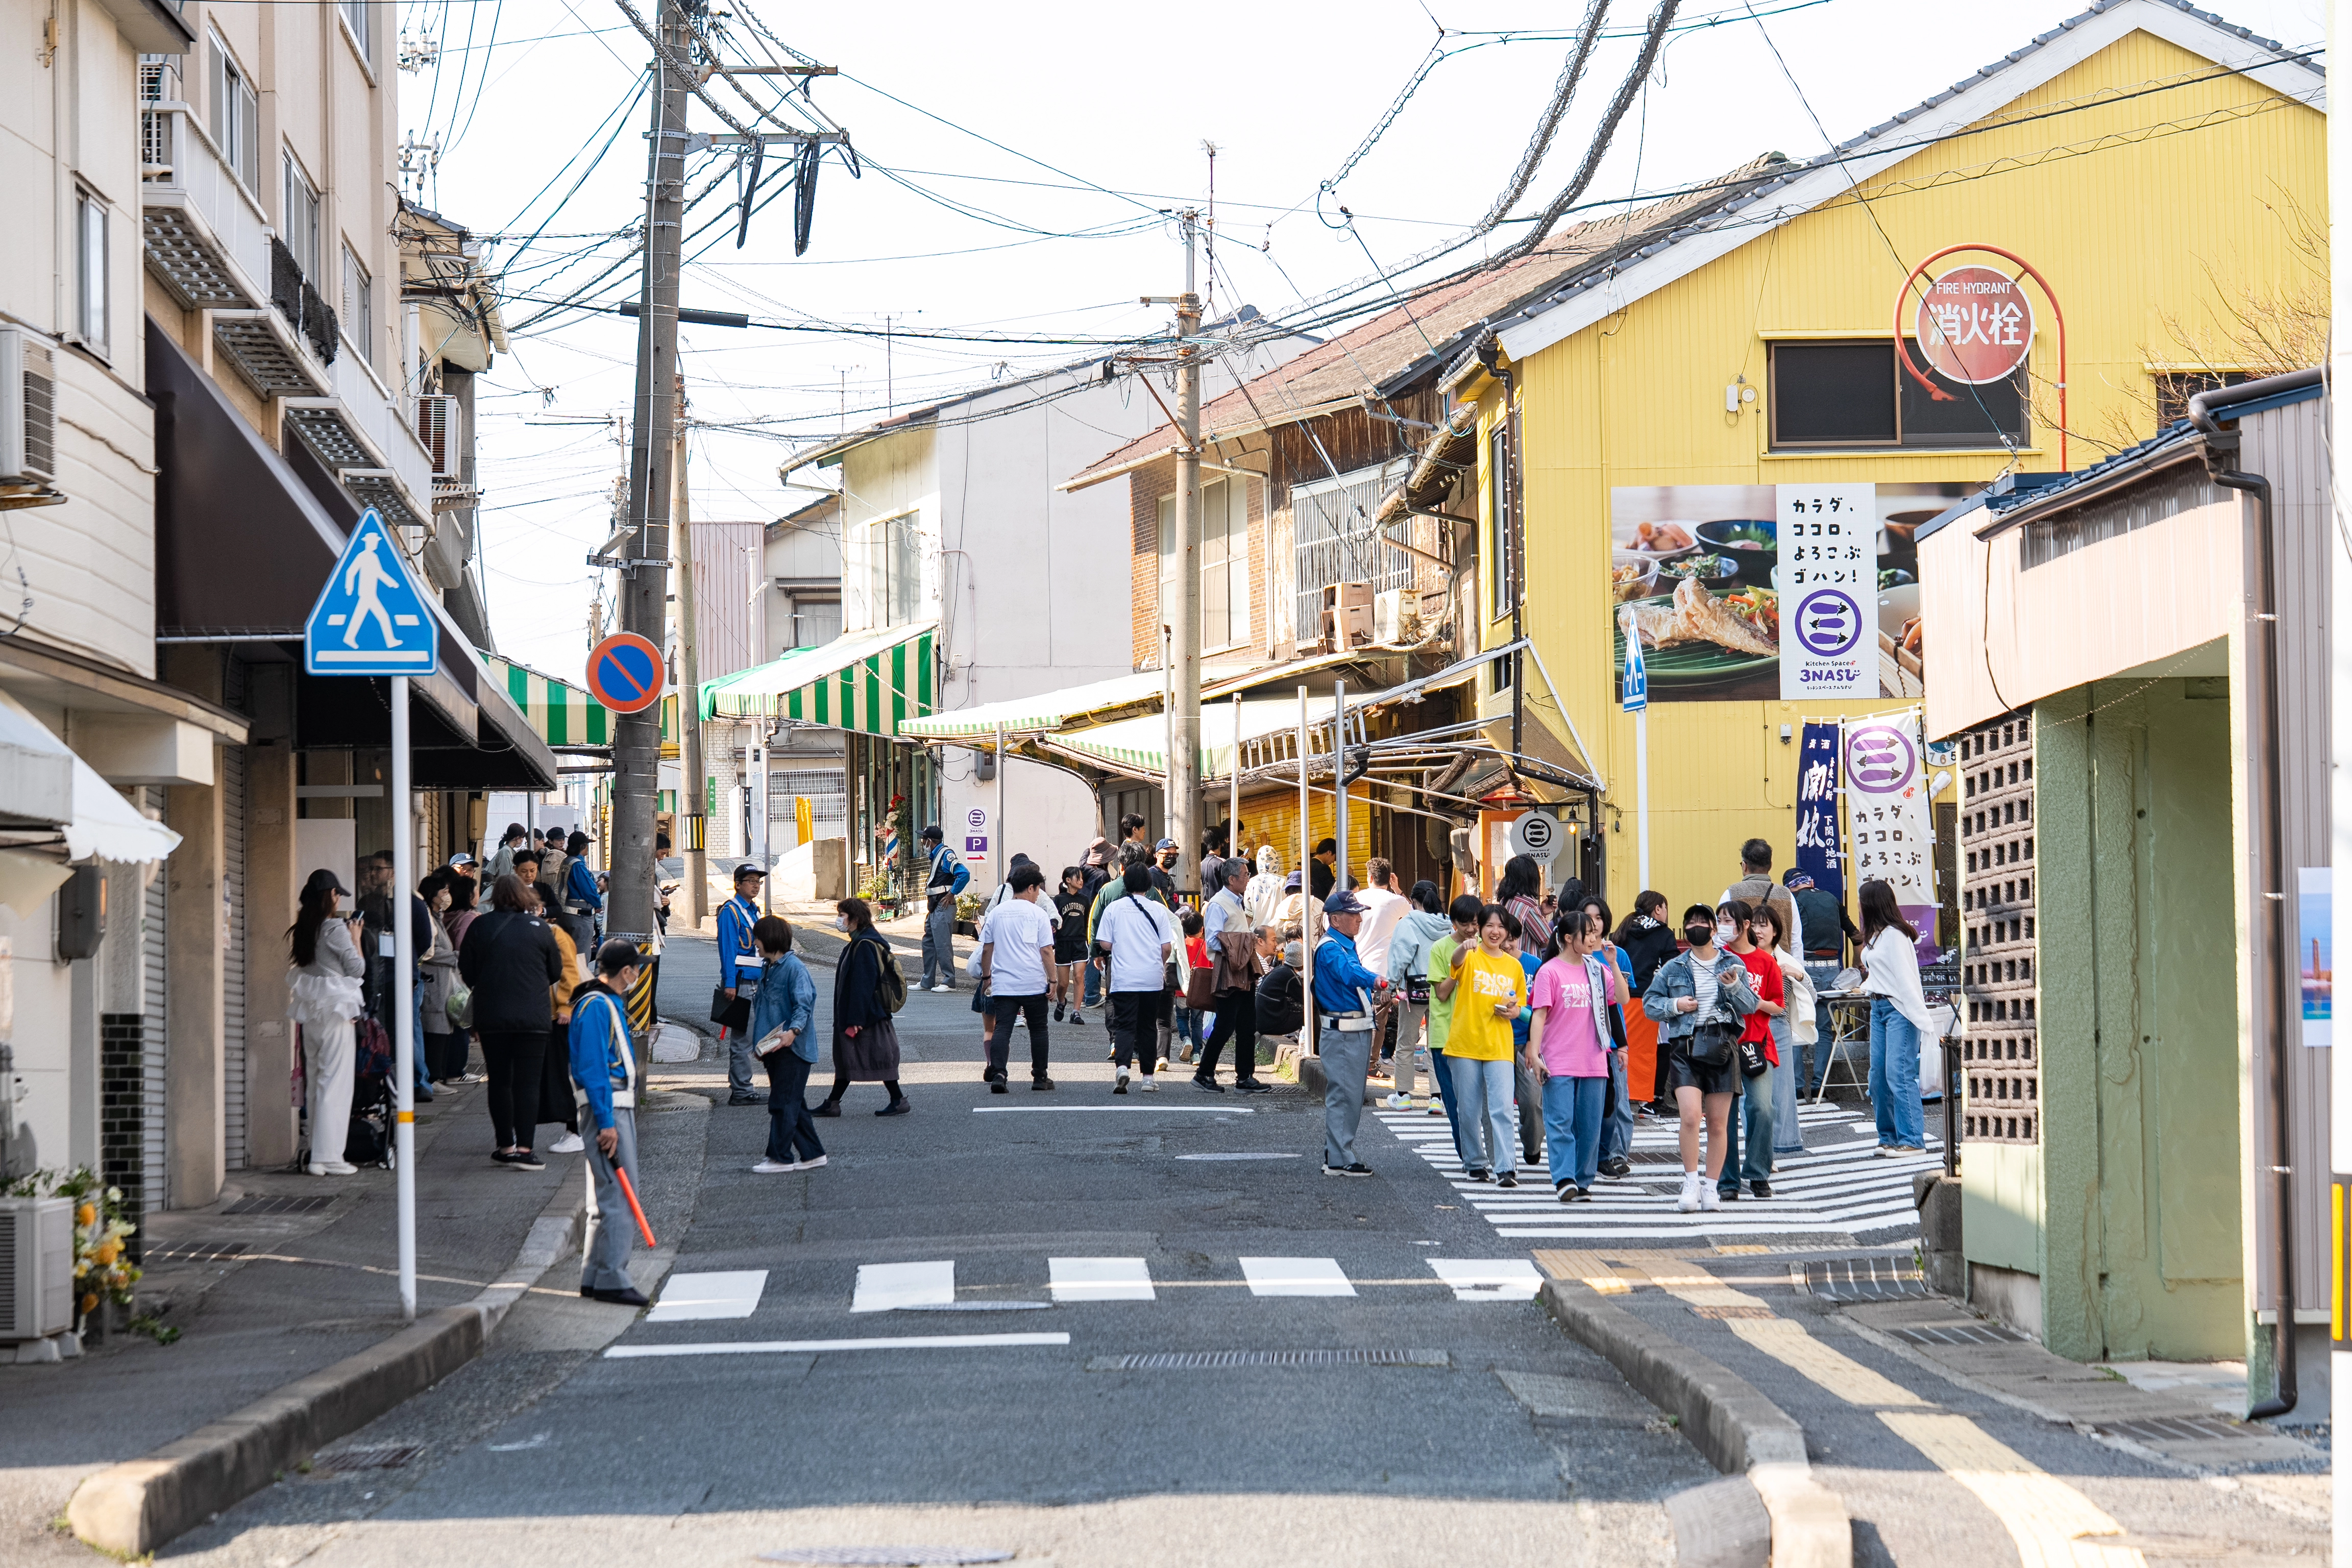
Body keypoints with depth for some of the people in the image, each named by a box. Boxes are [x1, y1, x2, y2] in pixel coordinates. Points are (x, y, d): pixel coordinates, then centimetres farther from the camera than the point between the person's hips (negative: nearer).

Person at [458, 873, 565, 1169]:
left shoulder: (480, 927, -2)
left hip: (491, 1016, 1)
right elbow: (556, 972, 8)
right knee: (528, 1082, -1)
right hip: (533, 1017, -1)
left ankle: (505, 1146, 13)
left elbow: (466, 972, 6)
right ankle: (524, 1148, -9)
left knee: (499, 1081, 11)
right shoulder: (539, 928, -3)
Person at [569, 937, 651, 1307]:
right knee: (619, 1194, -10)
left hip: (620, 1106, 11)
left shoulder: (611, 1003, 17)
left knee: (613, 1195, 13)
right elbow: (593, 1069, -20)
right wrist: (606, 1123, -23)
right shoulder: (596, 1006, -15)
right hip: (606, 1108, -11)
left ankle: (594, 1278, 18)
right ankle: (611, 1280, -9)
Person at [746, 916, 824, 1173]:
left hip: (792, 1048, -10)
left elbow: (804, 1004, -22)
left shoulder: (794, 968, -14)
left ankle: (781, 1157, -3)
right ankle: (812, 1154, 19)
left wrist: (793, 1030, -37)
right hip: (773, 1048, 10)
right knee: (794, 1104, 12)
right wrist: (760, 1044, 22)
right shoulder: (767, 968, 15)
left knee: (784, 1103, -7)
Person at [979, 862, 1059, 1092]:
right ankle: (1039, 1078, 17)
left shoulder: (996, 913, 7)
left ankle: (998, 1073, -22)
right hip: (1034, 984, -2)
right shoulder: (1038, 914, -4)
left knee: (1002, 1029, -3)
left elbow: (987, 949, 11)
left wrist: (986, 976, 22)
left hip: (1003, 985, 2)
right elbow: (1046, 951, -7)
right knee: (1038, 1030, 12)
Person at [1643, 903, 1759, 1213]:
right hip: (1685, 1047, -1)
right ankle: (1691, 1182, -5)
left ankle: (1710, 1187, 11)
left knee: (1717, 1123, 2)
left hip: (1722, 1047, 1)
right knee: (1691, 1116, -17)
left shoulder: (1733, 965, 10)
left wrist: (1734, 986, -16)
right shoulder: (1673, 968, 10)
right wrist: (1675, 1005, -4)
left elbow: (1750, 1006, 3)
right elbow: (1649, 1003, 14)